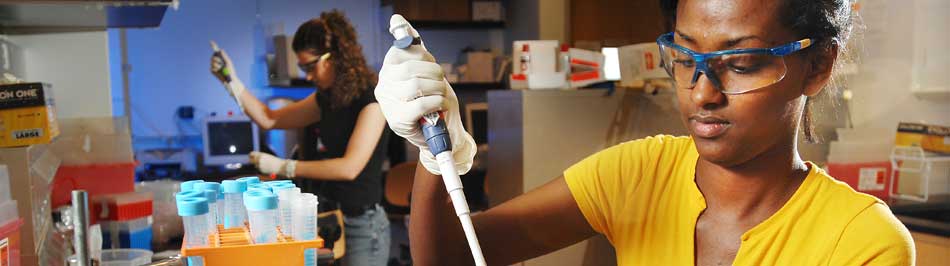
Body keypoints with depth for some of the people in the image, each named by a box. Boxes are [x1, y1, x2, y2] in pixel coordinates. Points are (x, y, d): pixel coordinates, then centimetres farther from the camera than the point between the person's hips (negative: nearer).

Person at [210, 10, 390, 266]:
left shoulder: (371, 100, -17)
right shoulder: (327, 98, 8)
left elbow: (350, 167, -24)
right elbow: (269, 119, 16)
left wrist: (283, 167, -20)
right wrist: (231, 81, 7)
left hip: (362, 224, -7)